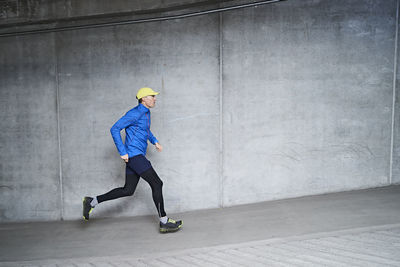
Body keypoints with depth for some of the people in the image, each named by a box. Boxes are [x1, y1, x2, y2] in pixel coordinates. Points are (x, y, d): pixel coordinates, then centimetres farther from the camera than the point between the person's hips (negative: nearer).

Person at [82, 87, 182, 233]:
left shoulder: (145, 112, 15)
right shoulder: (135, 113, -14)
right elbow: (115, 129, -17)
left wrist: (155, 141, 21)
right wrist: (123, 152, -18)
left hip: (137, 155, 10)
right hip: (134, 154, -10)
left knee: (128, 190, 12)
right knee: (157, 184, -8)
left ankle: (92, 201, 19)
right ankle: (164, 222, -1)